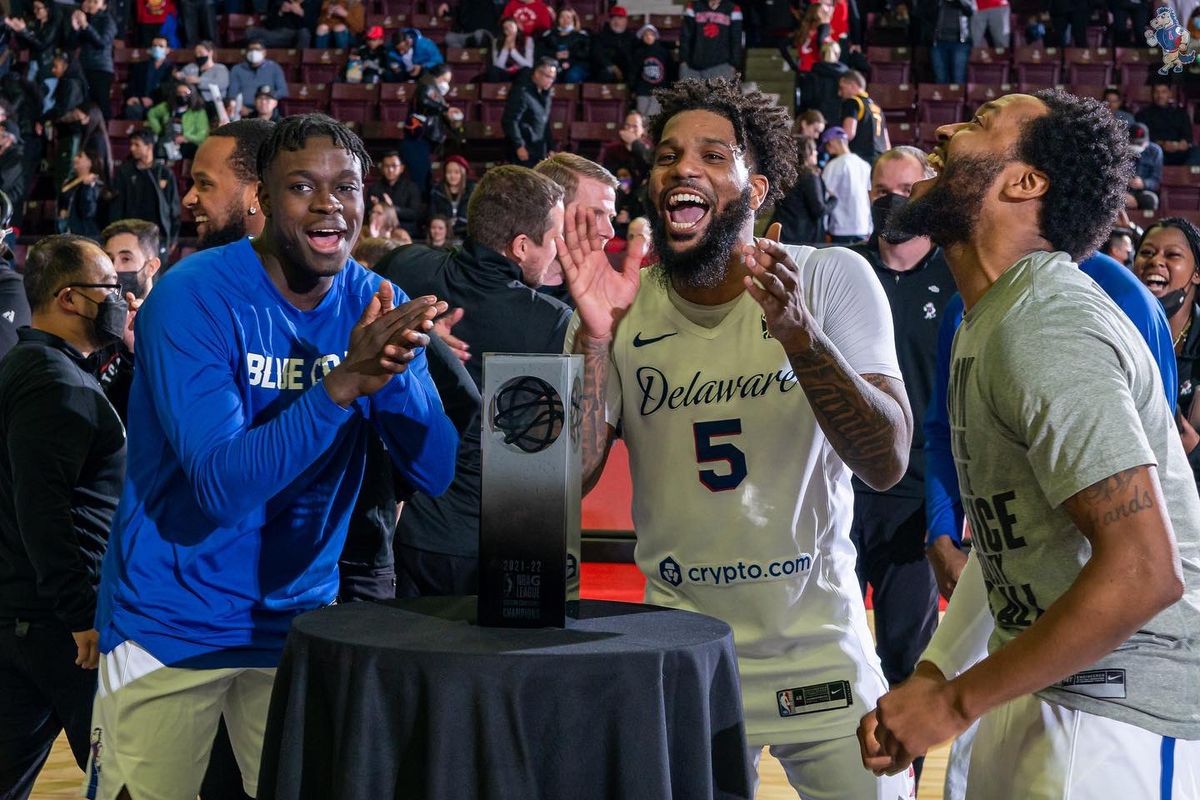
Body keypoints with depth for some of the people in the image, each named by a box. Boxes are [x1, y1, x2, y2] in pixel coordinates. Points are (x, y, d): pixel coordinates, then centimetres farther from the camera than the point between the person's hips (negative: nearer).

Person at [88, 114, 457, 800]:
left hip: (299, 620, 4)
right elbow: (224, 487, -26)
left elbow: (437, 474, -9)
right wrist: (343, 383, -36)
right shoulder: (194, 299, -16)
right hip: (171, 628, -4)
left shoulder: (377, 305, -2)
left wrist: (396, 368, -26)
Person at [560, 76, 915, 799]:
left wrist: (801, 335, -32)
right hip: (680, 643, 1)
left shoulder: (834, 279, -9)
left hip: (819, 638, -1)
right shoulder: (624, 307, -3)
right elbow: (571, 477, -9)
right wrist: (593, 341, -23)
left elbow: (888, 462, -17)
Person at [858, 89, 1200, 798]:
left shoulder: (1043, 328, -22)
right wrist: (932, 674, 9)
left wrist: (958, 700, -20)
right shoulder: (997, 316, 10)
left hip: (1123, 710, -9)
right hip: (1040, 684, 9)